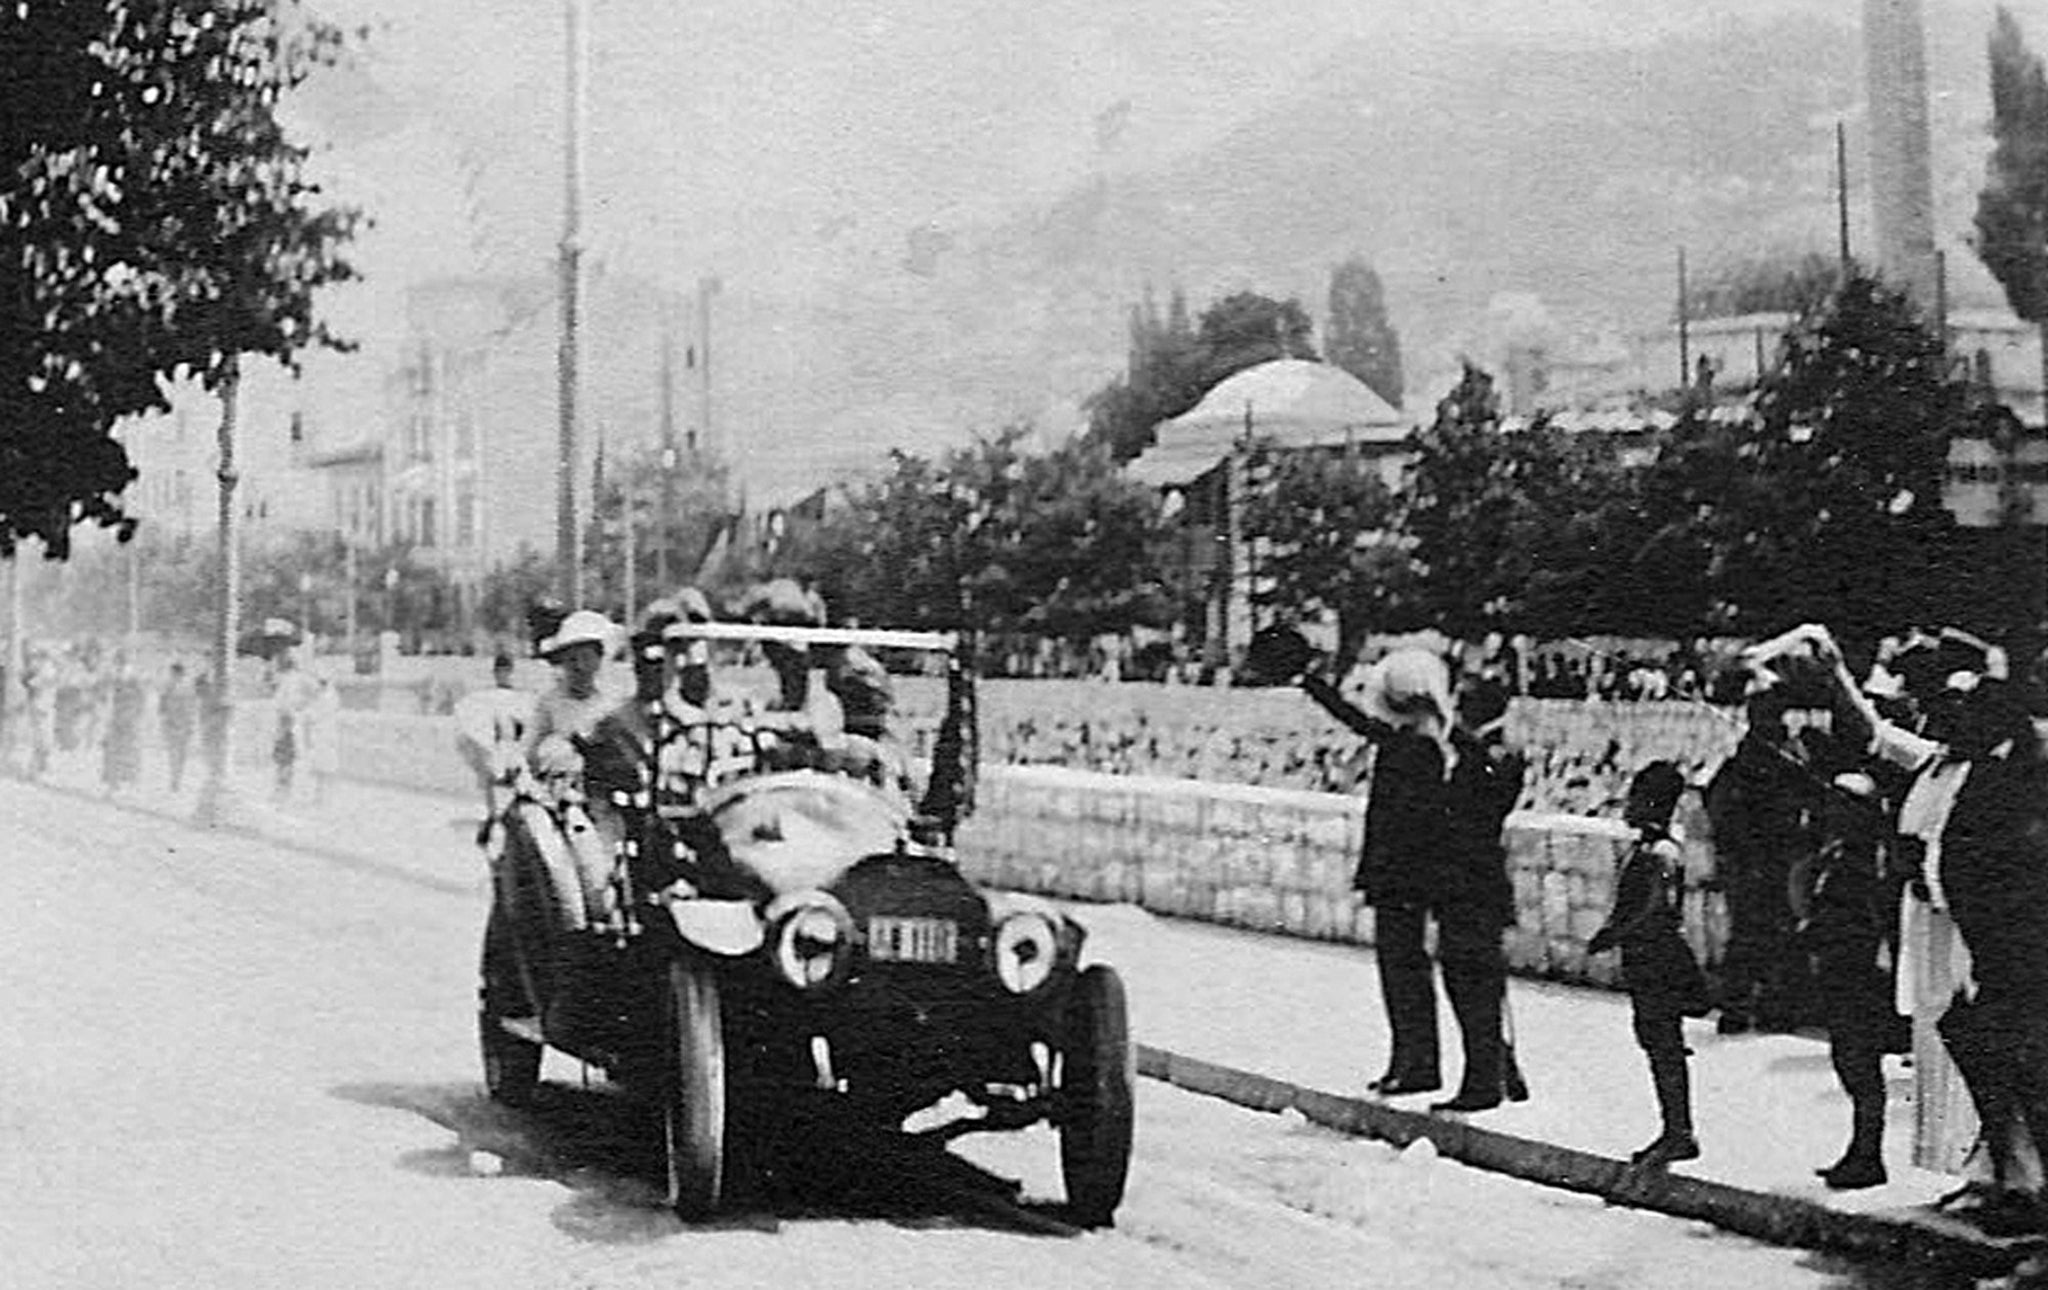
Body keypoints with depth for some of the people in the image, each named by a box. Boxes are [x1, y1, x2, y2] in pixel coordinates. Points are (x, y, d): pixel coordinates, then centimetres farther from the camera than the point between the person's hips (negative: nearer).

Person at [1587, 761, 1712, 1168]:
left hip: (1659, 959, -10)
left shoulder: (1662, 854, -17)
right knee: (1656, 1045, 13)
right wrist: (1611, 932, 5)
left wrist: (1611, 937, -17)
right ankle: (1674, 1131, 19)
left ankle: (1680, 1134, 1)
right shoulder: (1642, 848, 12)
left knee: (1665, 1048, -4)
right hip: (1642, 959, 10)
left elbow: (1655, 913, -22)